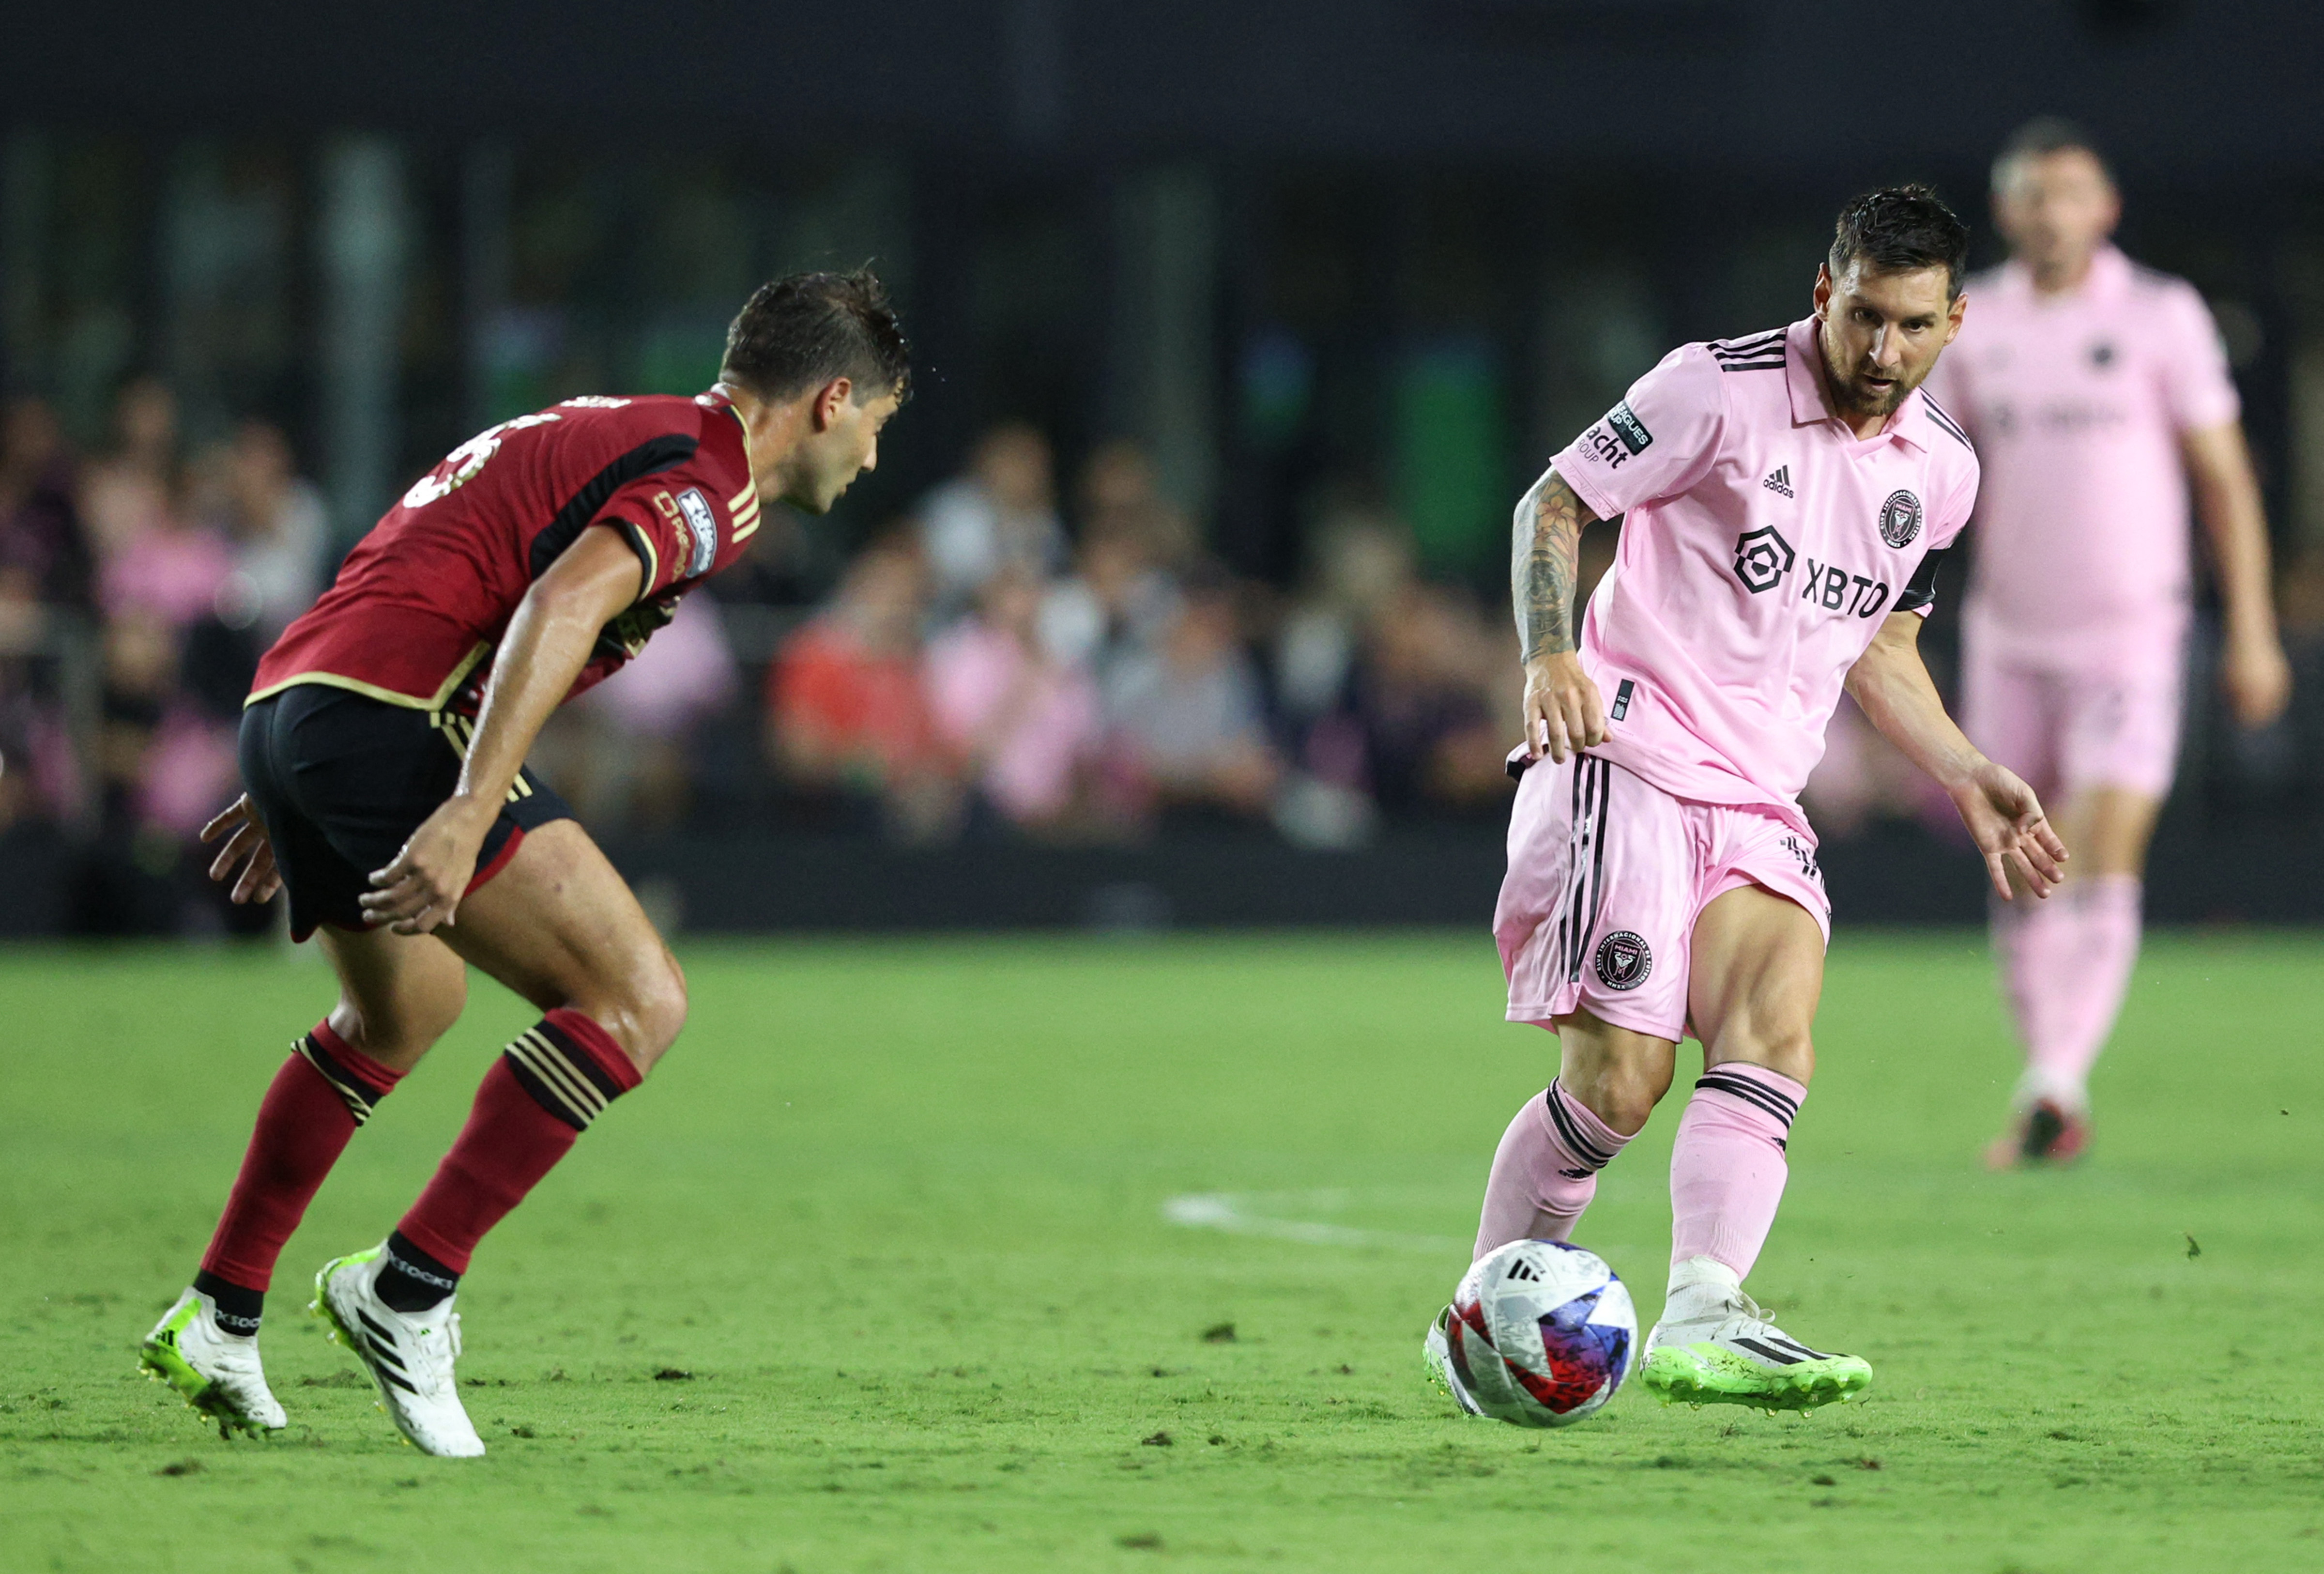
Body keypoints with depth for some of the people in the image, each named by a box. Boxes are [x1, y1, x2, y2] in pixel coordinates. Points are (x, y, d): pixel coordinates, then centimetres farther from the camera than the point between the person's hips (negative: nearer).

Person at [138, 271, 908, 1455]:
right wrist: (468, 814, -32)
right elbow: (562, 605, -23)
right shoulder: (703, 480, -5)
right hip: (393, 723, -10)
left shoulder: (615, 431, 26)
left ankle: (217, 1318, 39)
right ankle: (409, 1289, -13)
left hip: (288, 703, 10)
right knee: (638, 999, -12)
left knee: (403, 1013, 33)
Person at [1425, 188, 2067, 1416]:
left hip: (1761, 803, 6)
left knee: (1774, 1044, -18)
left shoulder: (1940, 471, 13)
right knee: (1619, 1078, -13)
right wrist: (1550, 657, -17)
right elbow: (1554, 503, -2)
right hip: (1627, 762, -6)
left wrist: (1969, 781, 17)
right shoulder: (1720, 389, -7)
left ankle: (1702, 1321, -31)